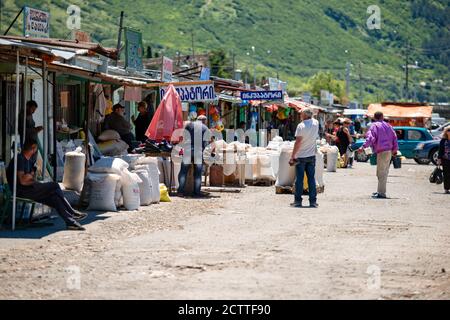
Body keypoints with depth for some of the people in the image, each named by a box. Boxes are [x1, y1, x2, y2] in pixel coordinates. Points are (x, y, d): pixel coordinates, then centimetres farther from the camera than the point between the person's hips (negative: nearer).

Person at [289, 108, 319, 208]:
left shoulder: (301, 126, -14)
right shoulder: (316, 123, 1)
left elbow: (298, 142, -16)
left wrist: (293, 156, -12)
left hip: (301, 156, -4)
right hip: (311, 156, 4)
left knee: (299, 179, 2)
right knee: (311, 178, 6)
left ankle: (298, 201, 4)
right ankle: (313, 201, 4)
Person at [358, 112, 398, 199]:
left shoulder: (374, 125, -4)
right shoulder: (387, 125, 16)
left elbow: (371, 138, -18)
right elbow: (394, 137, 14)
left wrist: (363, 147, -21)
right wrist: (395, 149, 19)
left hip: (382, 152, -7)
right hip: (389, 151, 7)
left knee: (381, 173, -7)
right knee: (384, 172, 16)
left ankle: (381, 193, -10)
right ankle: (381, 191, 24)